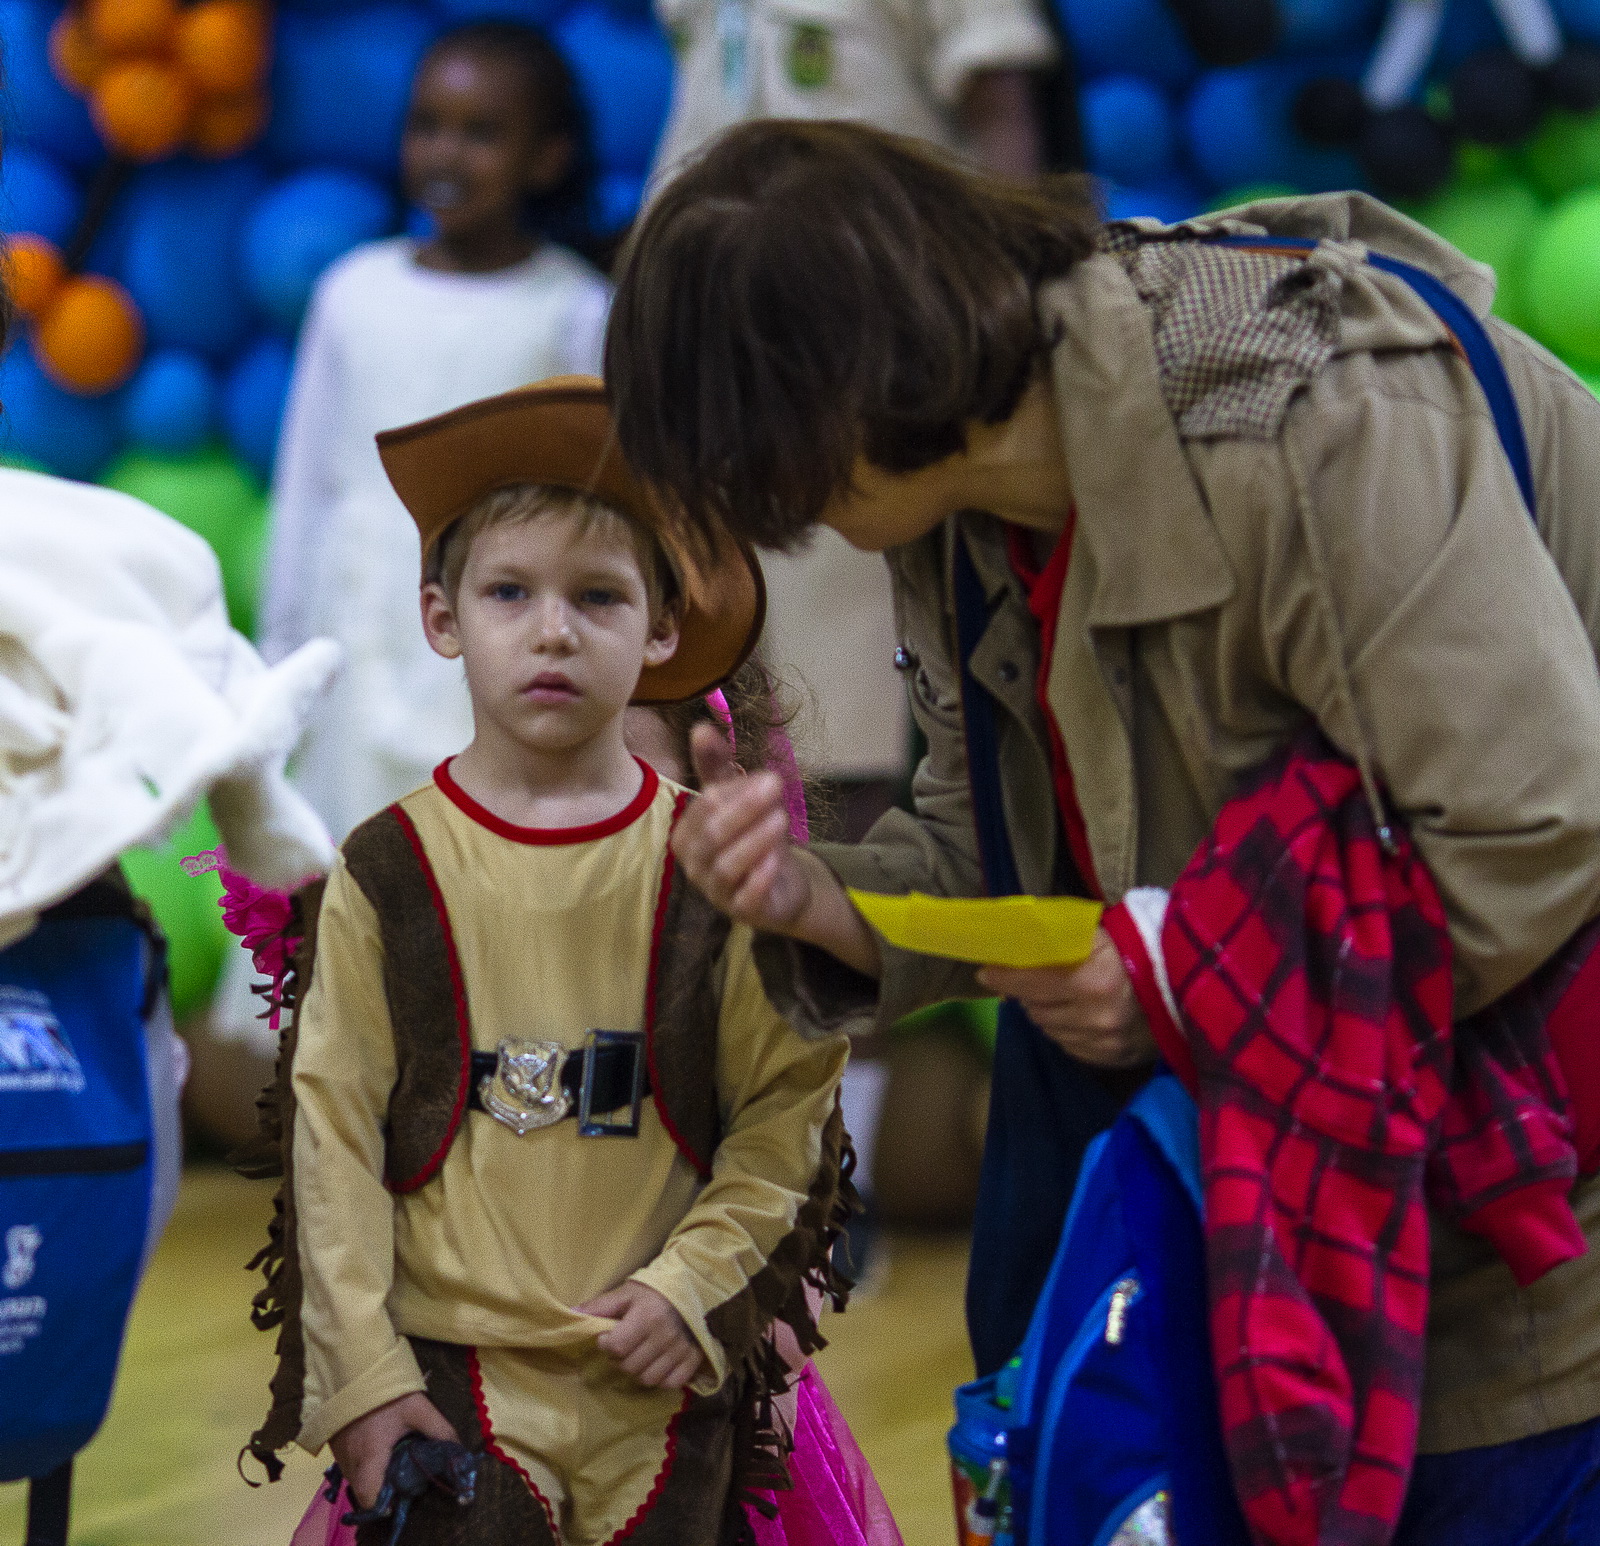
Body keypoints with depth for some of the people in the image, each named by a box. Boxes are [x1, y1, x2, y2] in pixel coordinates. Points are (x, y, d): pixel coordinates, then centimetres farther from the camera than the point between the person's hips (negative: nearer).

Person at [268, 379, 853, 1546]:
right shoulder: (384, 875, -2)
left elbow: (788, 1102, 3)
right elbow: (334, 1131, -1)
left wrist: (695, 1285, -8)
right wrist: (362, 1372, -5)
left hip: (665, 1380, 1)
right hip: (451, 1375, -1)